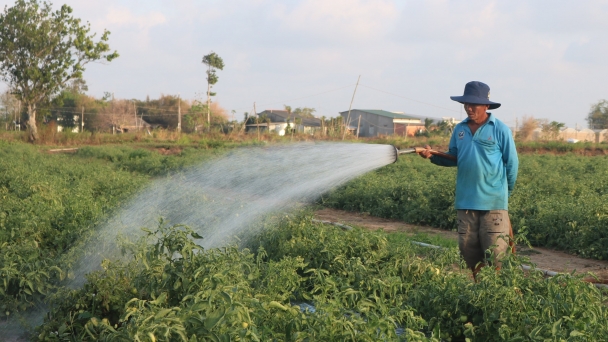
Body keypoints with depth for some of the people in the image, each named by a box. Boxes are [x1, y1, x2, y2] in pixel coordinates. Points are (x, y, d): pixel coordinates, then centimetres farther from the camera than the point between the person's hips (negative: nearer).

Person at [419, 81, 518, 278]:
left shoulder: (500, 130, -5)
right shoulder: (459, 130, 9)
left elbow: (511, 164, 1)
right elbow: (453, 158, 15)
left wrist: (506, 193, 6)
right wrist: (433, 156, -3)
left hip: (493, 202, -5)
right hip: (465, 201, 5)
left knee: (495, 254, -5)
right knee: (468, 250, 11)